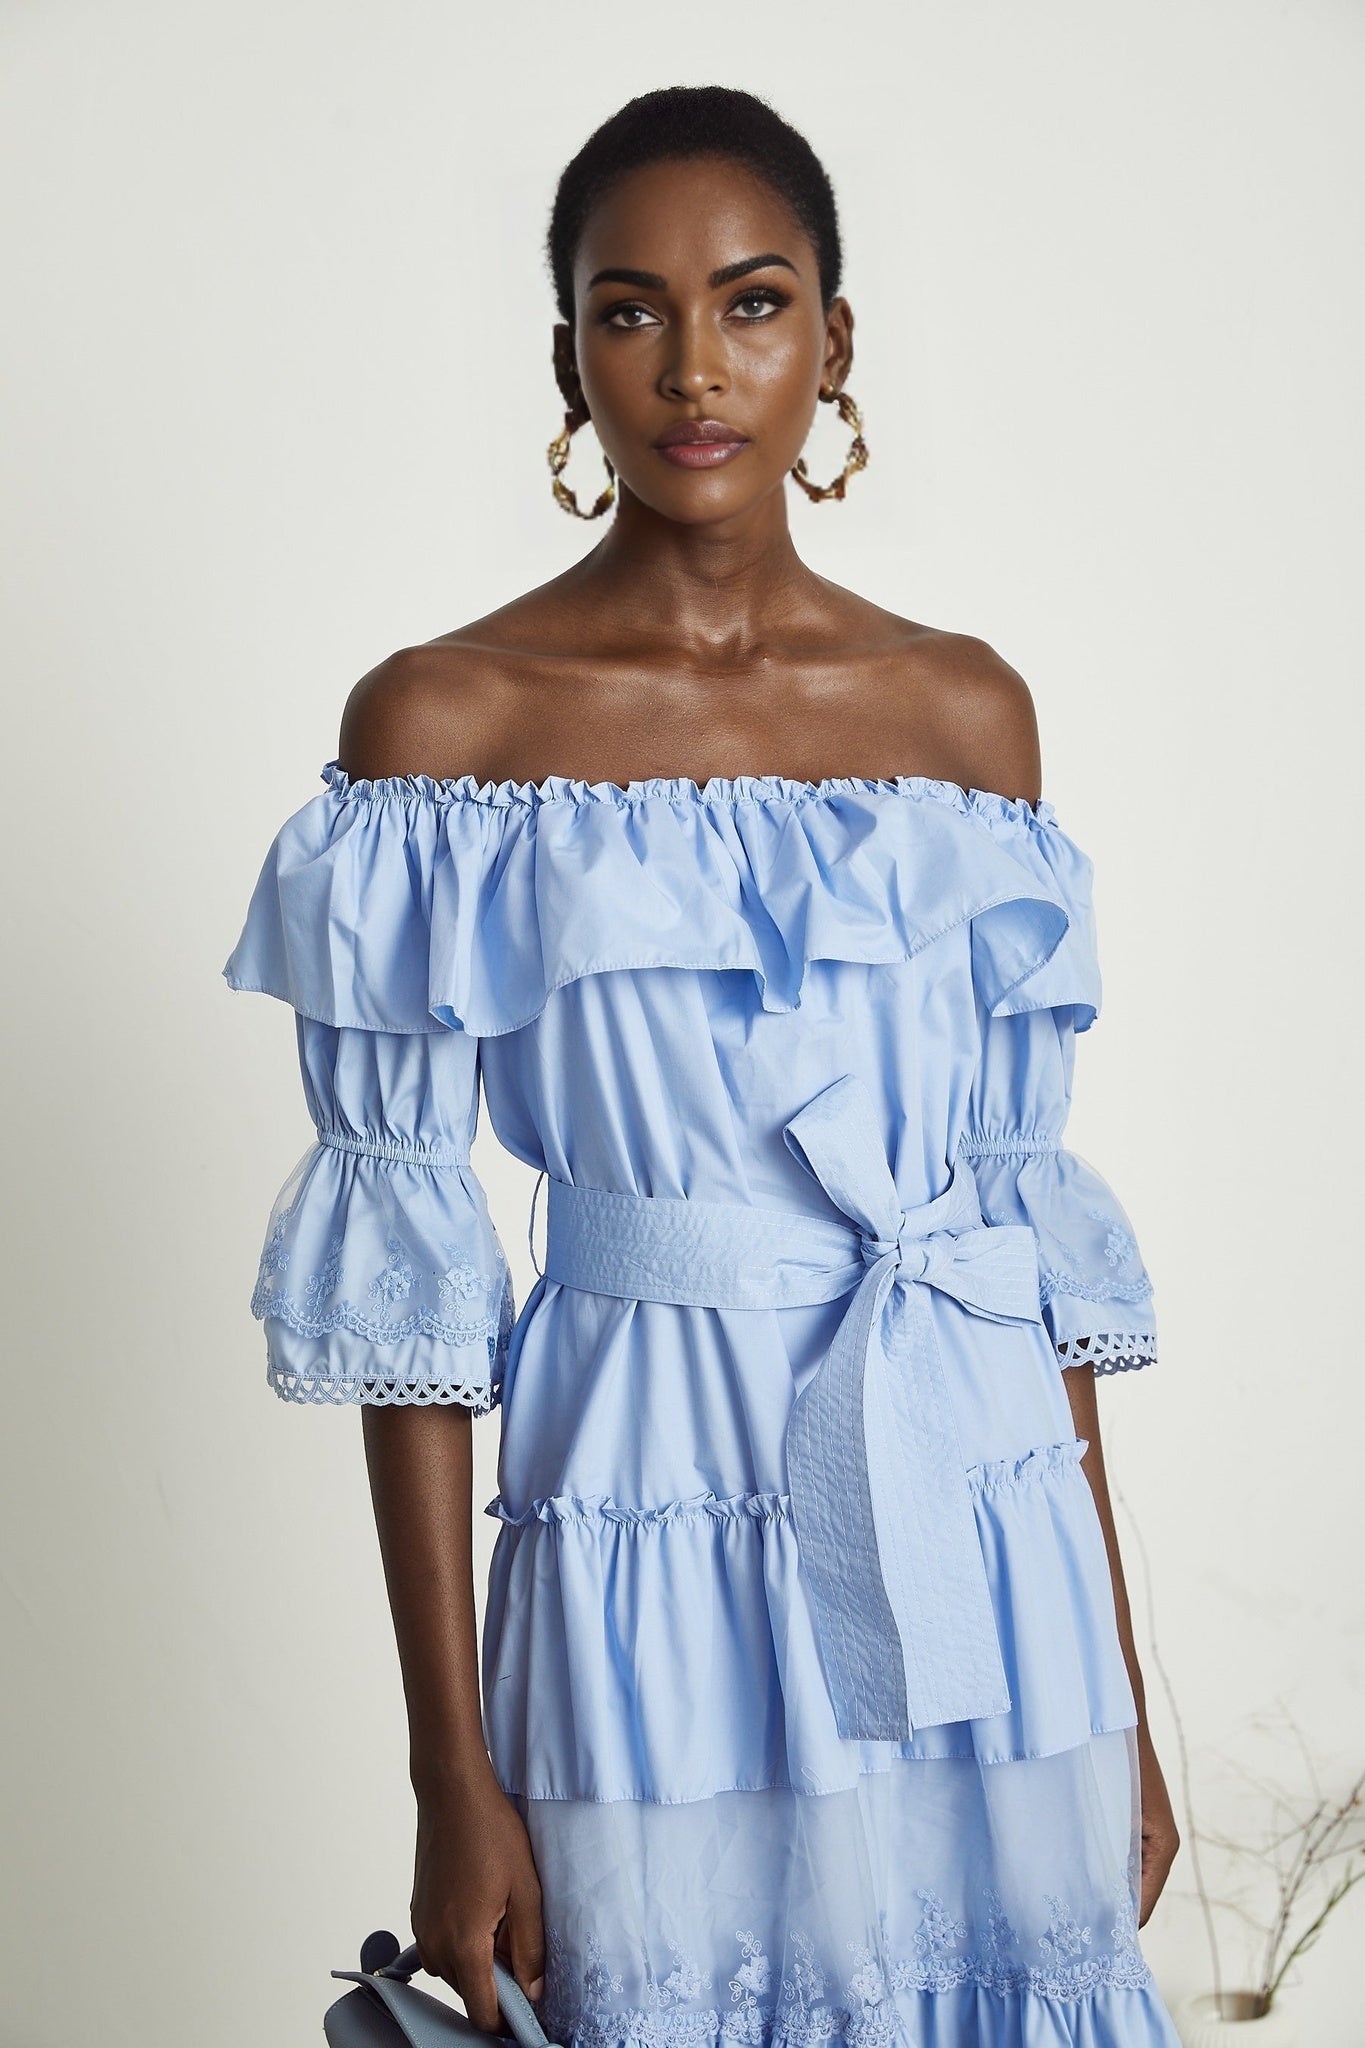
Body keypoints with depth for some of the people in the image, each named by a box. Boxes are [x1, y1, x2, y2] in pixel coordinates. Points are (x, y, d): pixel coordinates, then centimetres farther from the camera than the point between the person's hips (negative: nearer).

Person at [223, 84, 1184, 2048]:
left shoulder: (967, 709, 5)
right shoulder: (440, 723, -4)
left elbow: (1037, 1210, 8)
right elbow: (407, 1278, -5)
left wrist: (1123, 1697, 8)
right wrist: (453, 1779, -7)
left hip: (988, 1552, 3)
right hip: (653, 1556, -3)